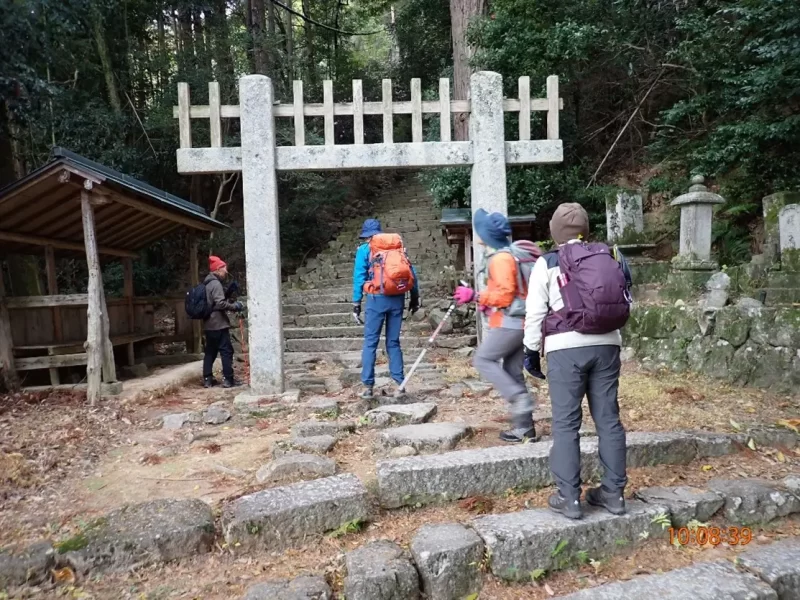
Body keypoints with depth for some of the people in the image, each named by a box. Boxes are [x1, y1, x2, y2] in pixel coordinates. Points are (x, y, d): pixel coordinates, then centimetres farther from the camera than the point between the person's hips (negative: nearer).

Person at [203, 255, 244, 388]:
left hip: (209, 324, 10)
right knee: (226, 351, -4)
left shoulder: (207, 284, 16)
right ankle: (228, 379, -3)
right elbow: (220, 303, -23)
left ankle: (207, 379, 15)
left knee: (210, 352, 12)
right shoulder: (216, 284, -14)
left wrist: (229, 303, 13)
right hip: (218, 324, -9)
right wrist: (234, 306, -11)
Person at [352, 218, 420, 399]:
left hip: (377, 299, -3)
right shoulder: (397, 246, 13)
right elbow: (412, 273, 8)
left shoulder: (364, 250, 3)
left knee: (370, 343, 4)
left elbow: (359, 277, -2)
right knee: (393, 342, 12)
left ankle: (368, 386, 3)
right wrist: (415, 298, 13)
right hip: (397, 299, 4)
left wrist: (356, 303, 0)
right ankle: (399, 384, 8)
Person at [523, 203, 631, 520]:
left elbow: (535, 313, -3)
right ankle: (613, 492, 19)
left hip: (566, 348, -4)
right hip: (606, 345, 5)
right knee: (608, 419, 11)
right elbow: (627, 304, 16)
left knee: (566, 423, 2)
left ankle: (569, 497, 7)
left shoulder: (548, 263, -2)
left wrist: (531, 350, 5)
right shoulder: (611, 258, 11)